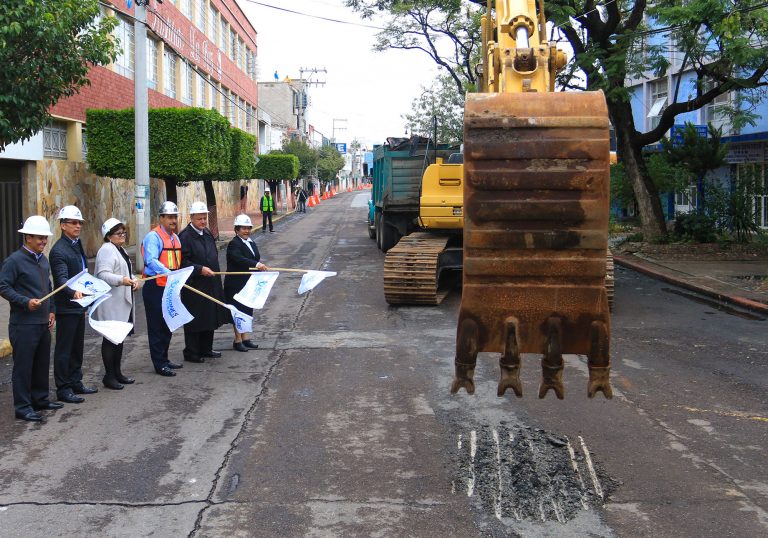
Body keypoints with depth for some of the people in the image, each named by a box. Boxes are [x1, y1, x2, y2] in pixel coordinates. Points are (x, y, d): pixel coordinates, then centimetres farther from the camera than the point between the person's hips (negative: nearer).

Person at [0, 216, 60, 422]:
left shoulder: (42, 260, 12)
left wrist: (51, 310, 13)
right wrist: (25, 302, -22)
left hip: (43, 322, 8)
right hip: (24, 324, -8)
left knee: (42, 363, 16)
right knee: (23, 366, 0)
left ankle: (40, 399, 29)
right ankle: (23, 407, 7)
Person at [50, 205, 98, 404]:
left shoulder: (77, 245, 13)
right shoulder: (59, 250, -16)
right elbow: (62, 279, -28)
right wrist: (74, 292, -45)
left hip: (79, 305, 9)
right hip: (66, 307, -9)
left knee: (77, 347, 17)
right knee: (64, 349, 0)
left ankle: (75, 383, 28)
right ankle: (63, 389, 6)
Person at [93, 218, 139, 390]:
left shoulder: (121, 250, 19)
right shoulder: (106, 250, -13)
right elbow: (103, 274, -23)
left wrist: (133, 280, 9)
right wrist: (121, 280, -35)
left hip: (122, 302, 10)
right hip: (110, 304, -10)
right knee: (111, 338, -5)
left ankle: (117, 372, 24)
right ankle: (109, 376, 1)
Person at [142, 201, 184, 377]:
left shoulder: (175, 238, 14)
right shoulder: (153, 237, -13)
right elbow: (151, 261, -27)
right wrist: (168, 273, -39)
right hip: (155, 288, -9)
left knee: (168, 326, 17)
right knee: (157, 326, -1)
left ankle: (164, 359, 29)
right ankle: (159, 364, 6)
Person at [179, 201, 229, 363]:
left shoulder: (207, 234, 12)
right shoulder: (185, 236, -14)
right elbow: (183, 262, -18)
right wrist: (200, 269, -25)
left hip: (210, 285, 8)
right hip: (194, 286, -8)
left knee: (210, 317, 15)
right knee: (194, 320, -1)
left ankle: (206, 349, 27)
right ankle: (191, 353, 8)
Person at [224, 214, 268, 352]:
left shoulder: (251, 243, 12)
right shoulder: (234, 244, -15)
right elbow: (239, 259, -32)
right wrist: (256, 264, -43)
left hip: (250, 283, 8)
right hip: (236, 284, -8)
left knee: (247, 310, 14)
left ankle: (245, 337, 24)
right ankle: (238, 340, 9)